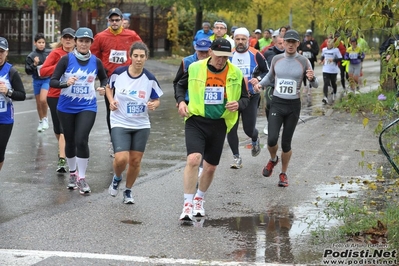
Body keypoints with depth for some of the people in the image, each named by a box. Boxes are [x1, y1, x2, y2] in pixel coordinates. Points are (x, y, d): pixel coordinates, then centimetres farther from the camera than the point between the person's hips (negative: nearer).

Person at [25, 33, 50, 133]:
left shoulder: (49, 54, -3)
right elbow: (28, 71, -6)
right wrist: (34, 64, -19)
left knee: (43, 99, -21)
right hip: (36, 81, 2)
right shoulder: (31, 56, -4)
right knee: (38, 103, 11)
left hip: (47, 80, -2)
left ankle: (45, 119, 1)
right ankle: (41, 122, 29)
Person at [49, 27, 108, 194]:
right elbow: (52, 81, -9)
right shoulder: (66, 59, -8)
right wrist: (65, 83, -28)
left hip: (87, 107, 0)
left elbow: (104, 78, 17)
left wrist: (103, 87, -4)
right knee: (70, 142, 11)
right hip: (66, 108, 0)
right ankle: (72, 174, 34)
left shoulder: (96, 62, -1)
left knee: (81, 140, -15)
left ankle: (81, 178, -2)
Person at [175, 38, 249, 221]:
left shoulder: (235, 74, -1)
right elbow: (181, 85, 14)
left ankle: (199, 199, 38)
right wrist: (181, 101, -5)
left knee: (211, 167, 12)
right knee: (193, 159, -22)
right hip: (196, 121, -2)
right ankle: (188, 204, -14)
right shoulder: (195, 68, -4)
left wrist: (238, 104, -13)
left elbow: (245, 99, 10)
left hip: (219, 125, 3)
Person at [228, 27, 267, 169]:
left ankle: (255, 140, 37)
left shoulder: (256, 55, -6)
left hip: (250, 97, -2)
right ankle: (236, 157, 11)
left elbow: (267, 72, 1)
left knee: (249, 129, -1)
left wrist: (258, 79, -17)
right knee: (230, 129, -4)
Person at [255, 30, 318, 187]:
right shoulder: (276, 59, 2)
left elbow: (315, 85, 0)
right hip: (277, 103, 1)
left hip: (293, 105, -1)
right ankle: (273, 159, 22)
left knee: (286, 143, 3)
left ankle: (283, 174, 24)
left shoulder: (303, 61, -3)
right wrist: (260, 84, 2)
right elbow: (270, 77, 21)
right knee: (272, 140, -13)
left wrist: (312, 78, -22)